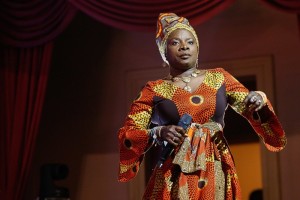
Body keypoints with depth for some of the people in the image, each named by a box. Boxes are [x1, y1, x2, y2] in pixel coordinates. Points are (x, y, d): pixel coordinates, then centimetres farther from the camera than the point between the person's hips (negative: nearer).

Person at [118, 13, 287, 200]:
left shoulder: (219, 78, 9)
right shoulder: (154, 90, 3)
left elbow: (252, 106, 9)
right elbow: (126, 134, 0)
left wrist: (259, 100, -13)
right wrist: (158, 133, -18)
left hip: (216, 175, 2)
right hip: (174, 178, -2)